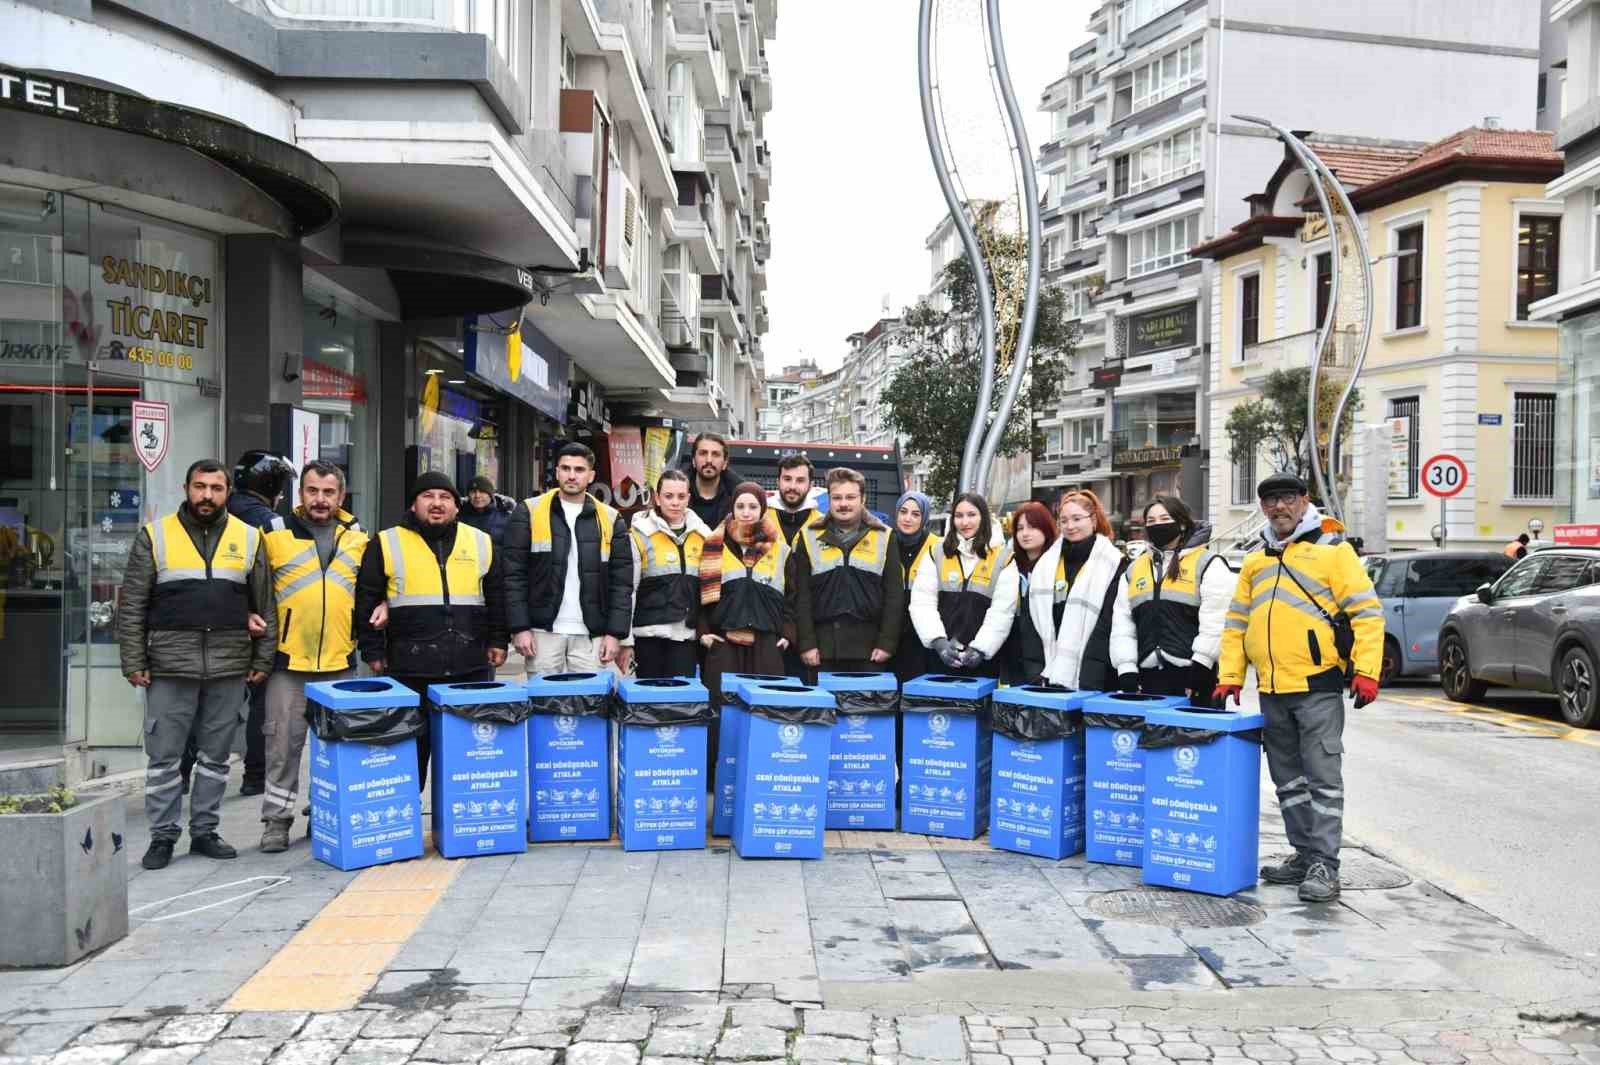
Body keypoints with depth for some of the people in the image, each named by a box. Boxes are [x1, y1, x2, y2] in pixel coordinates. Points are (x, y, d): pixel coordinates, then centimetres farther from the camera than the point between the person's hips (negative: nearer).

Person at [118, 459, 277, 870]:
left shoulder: (248, 538, 6)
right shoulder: (154, 536, 2)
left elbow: (264, 605, 10)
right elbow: (132, 607, 2)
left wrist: (262, 660, 5)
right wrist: (134, 663, -3)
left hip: (229, 667, 2)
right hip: (170, 667, -1)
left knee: (216, 756, 10)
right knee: (164, 756, 4)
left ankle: (204, 831, 21)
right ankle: (162, 836, 15)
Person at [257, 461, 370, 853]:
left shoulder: (359, 538, 8)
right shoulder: (275, 534, -1)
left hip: (341, 662, 3)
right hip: (288, 660, -2)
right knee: (283, 743, 3)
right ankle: (277, 820, 14)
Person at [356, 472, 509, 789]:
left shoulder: (481, 543, 10)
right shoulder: (386, 544, 4)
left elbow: (497, 596, 18)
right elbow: (367, 601, 6)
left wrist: (497, 641, 12)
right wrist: (373, 652, 2)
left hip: (471, 668, 2)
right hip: (410, 671, -2)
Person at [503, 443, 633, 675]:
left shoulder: (610, 519, 7)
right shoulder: (529, 512, 3)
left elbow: (622, 582, 6)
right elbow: (514, 575, 0)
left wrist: (615, 633, -2)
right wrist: (520, 627, -7)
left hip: (591, 635, 1)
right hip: (543, 632, -1)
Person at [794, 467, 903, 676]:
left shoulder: (883, 537, 7)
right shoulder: (810, 537, 7)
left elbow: (895, 595, 5)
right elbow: (801, 596, 5)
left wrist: (887, 643, -2)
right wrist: (806, 643, -2)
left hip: (868, 650, 0)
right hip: (823, 649, 0)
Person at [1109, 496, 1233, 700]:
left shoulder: (1208, 564, 0)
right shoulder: (1134, 569, 16)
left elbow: (1215, 622, -9)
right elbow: (1122, 624, 12)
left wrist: (1201, 668, -14)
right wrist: (1126, 670, 2)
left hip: (1193, 676, -5)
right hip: (1149, 678, 5)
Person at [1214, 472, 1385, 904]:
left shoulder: (1332, 549, -2)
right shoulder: (1255, 562, 15)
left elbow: (1366, 612, -6)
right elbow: (1236, 623, 17)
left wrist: (1366, 670, -14)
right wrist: (1230, 675, 8)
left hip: (1317, 687, -6)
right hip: (1272, 691, 6)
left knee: (1323, 778, -4)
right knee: (1288, 779, 13)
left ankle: (1324, 865, 1)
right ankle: (1304, 854, 24)